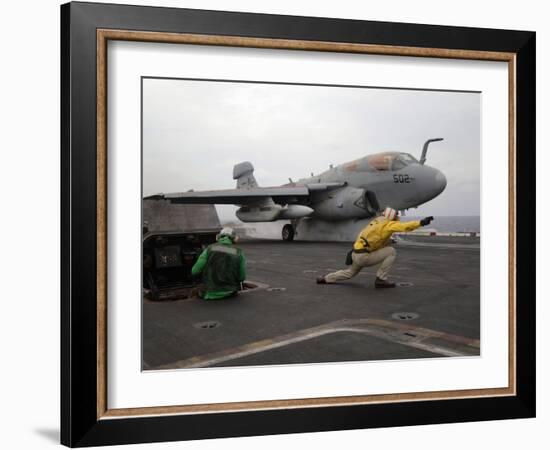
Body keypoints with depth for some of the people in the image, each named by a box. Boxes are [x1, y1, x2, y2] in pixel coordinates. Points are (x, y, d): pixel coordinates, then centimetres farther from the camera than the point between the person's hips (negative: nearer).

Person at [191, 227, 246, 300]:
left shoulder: (209, 249, -2)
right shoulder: (238, 252, -1)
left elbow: (194, 271, -5)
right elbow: (242, 277, 3)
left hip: (212, 294, -1)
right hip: (230, 293, 2)